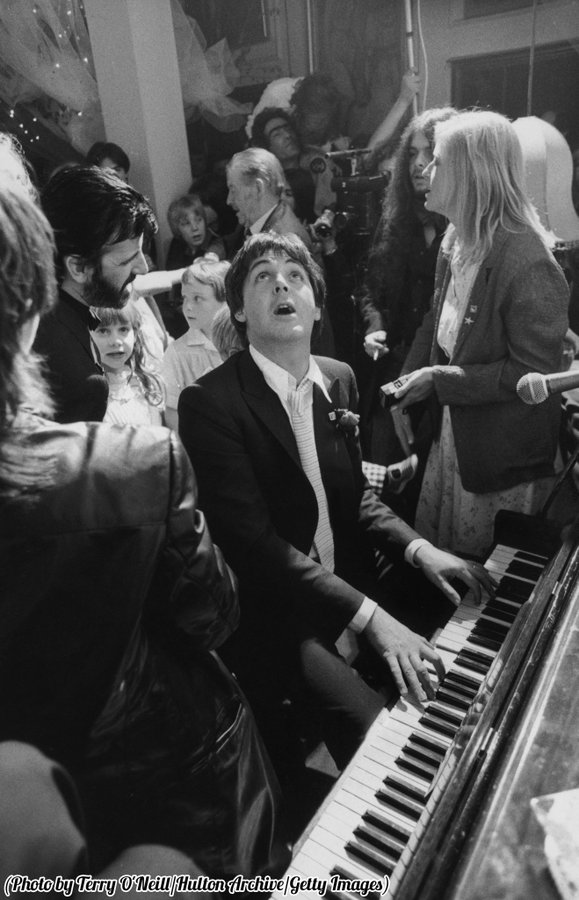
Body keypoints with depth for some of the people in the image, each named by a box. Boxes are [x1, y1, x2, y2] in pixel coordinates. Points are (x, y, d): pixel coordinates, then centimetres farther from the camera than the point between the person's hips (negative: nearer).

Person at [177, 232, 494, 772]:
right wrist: (368, 616, -27)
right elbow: (253, 538, -22)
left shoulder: (339, 379, 5)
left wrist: (417, 548, -6)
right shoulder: (208, 403, -16)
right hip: (275, 614, -6)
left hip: (352, 585, 6)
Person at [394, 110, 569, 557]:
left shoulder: (529, 264, -23)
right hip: (451, 427, 7)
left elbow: (534, 371, -21)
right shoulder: (457, 239, 2)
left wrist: (441, 380, -21)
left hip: (503, 455, -7)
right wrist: (412, 377, 0)